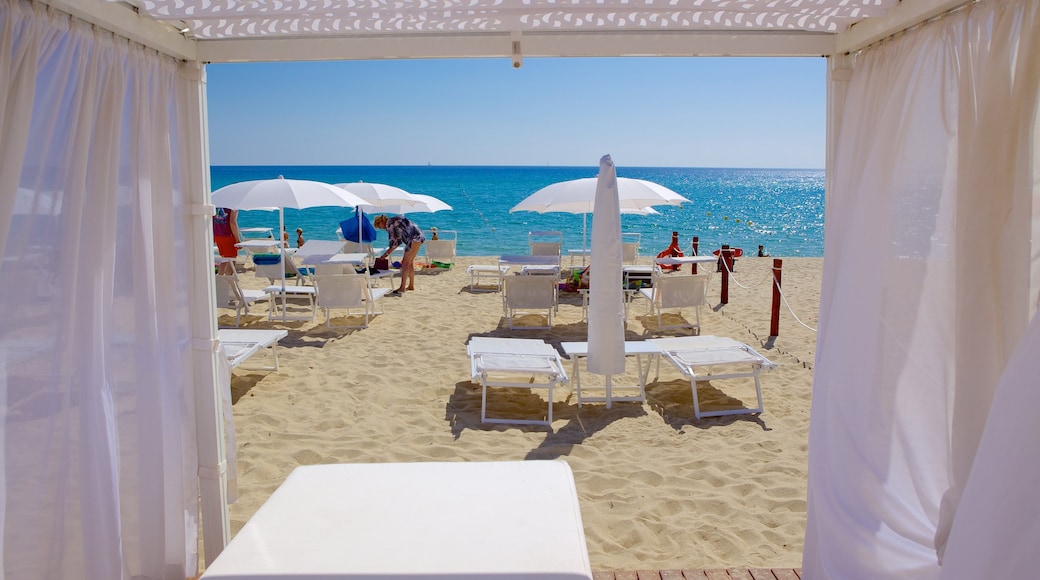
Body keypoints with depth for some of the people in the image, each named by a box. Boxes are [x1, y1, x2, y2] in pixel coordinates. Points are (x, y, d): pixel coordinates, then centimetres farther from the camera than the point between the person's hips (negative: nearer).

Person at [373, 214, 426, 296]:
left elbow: (394, 241, -9)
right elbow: (398, 240, 19)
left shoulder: (389, 224, -6)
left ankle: (402, 288, -14)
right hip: (417, 237, 10)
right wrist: (388, 252, 17)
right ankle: (411, 285, 26)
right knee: (410, 262, 18)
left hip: (414, 238, -10)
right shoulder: (393, 222, 21)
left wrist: (386, 253, 0)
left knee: (405, 263, -11)